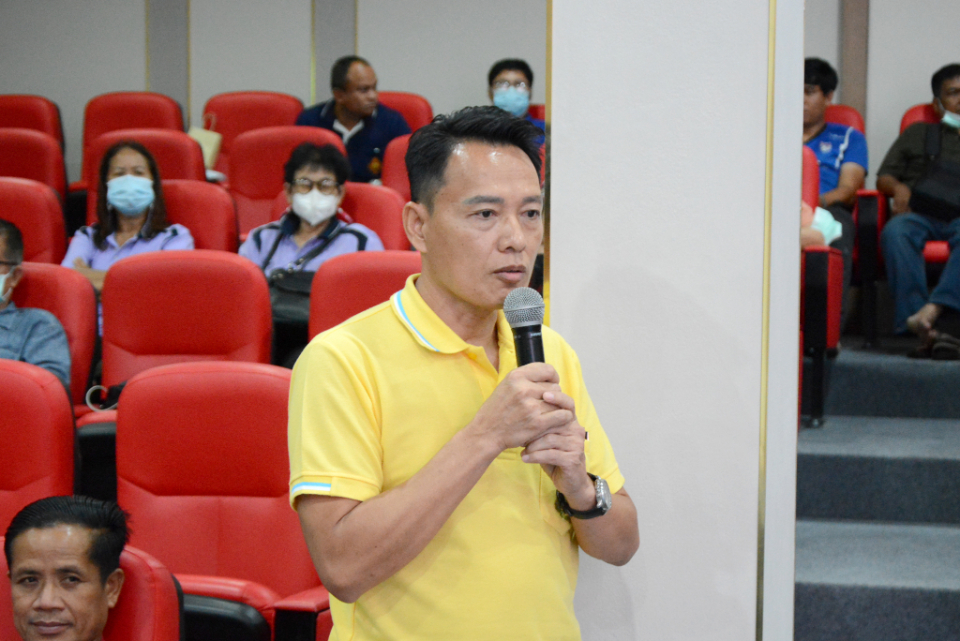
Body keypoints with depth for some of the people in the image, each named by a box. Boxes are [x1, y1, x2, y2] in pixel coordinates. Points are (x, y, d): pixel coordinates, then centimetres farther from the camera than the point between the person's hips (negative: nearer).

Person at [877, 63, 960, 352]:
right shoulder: (918, 133, 31)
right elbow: (883, 178, 23)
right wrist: (898, 187, 1)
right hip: (921, 212, 0)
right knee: (895, 232, -36)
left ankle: (933, 309, -55)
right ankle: (927, 330, -46)